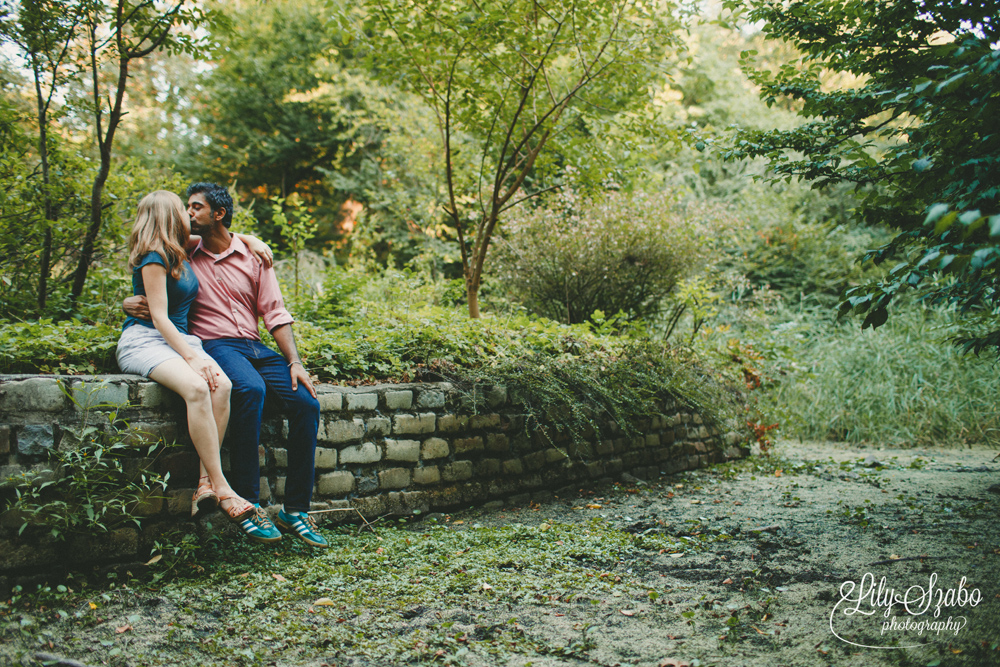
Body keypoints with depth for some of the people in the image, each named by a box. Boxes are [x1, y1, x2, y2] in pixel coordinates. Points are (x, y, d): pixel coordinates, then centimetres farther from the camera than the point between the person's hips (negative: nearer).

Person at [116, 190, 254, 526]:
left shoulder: (180, 255, 17)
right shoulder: (154, 256, -7)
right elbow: (159, 317, -13)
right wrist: (192, 357, -22)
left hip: (178, 338, 8)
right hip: (144, 340, -7)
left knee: (222, 385, -24)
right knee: (196, 387, -35)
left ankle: (205, 482, -30)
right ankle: (221, 487, -35)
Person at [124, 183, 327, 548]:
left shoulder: (253, 255, 12)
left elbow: (275, 313, 8)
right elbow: (151, 293, 22)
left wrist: (295, 362, -4)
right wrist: (131, 303, -4)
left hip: (255, 346, 3)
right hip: (214, 345, -3)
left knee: (306, 403, -19)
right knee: (250, 388, -36)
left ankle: (295, 510, -9)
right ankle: (248, 505, -31)